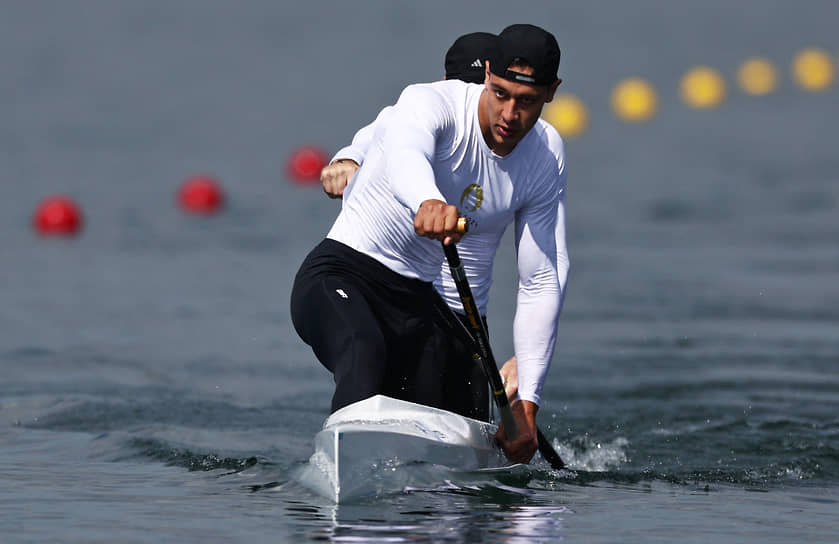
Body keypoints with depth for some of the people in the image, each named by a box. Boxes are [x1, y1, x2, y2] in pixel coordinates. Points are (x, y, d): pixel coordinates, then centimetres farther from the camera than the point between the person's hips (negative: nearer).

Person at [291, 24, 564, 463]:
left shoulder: (540, 169, 1)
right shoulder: (433, 104, -16)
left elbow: (540, 285, 5)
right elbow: (404, 152, -42)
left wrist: (527, 401, -4)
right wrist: (428, 201, -67)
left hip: (419, 305, 6)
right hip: (343, 274, -6)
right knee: (365, 353, -38)